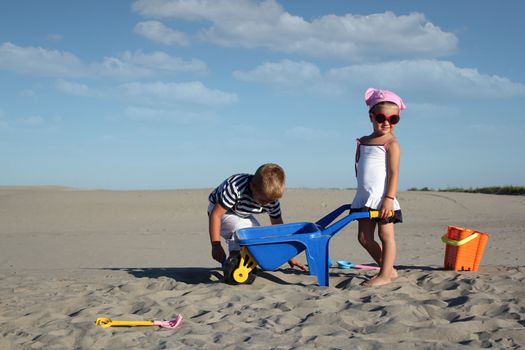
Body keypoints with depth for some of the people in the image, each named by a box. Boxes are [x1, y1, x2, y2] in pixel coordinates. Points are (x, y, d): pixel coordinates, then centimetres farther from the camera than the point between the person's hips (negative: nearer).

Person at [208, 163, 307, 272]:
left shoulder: (272, 199, -22)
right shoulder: (235, 188, -41)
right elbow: (215, 215, -33)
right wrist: (216, 246, -33)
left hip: (243, 215, 6)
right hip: (220, 210, -6)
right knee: (240, 230, -32)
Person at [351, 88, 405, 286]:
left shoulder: (391, 143, -7)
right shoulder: (363, 142, 13)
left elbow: (394, 173, -13)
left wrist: (389, 199, -19)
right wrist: (362, 190, 14)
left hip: (382, 198, -7)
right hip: (364, 198, 8)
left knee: (386, 236, 0)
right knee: (364, 238, 10)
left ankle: (385, 275, 6)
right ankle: (389, 270, 22)